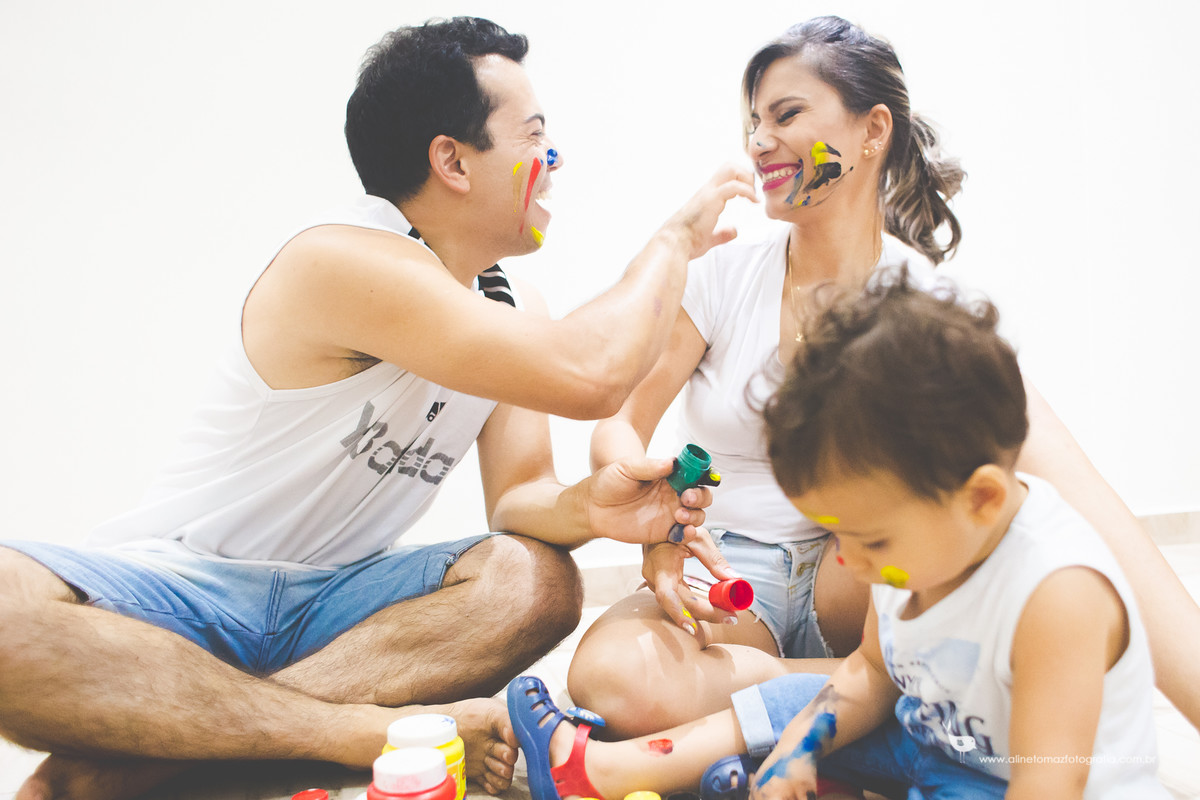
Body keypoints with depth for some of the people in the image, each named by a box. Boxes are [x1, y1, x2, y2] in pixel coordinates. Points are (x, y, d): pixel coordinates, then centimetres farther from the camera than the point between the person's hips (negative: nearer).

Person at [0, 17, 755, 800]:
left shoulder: (514, 308, 5)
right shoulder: (345, 259, -22)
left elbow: (518, 498, 0)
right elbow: (589, 375, -32)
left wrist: (585, 508, -24)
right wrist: (677, 238, -15)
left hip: (330, 598, 6)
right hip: (175, 582, -6)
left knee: (538, 582, -23)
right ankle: (376, 729, -27)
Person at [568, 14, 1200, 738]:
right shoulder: (725, 275, -4)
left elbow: (1076, 498, -21)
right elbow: (621, 426, -2)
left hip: (854, 582, -2)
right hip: (725, 575, 3)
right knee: (613, 676, -32)